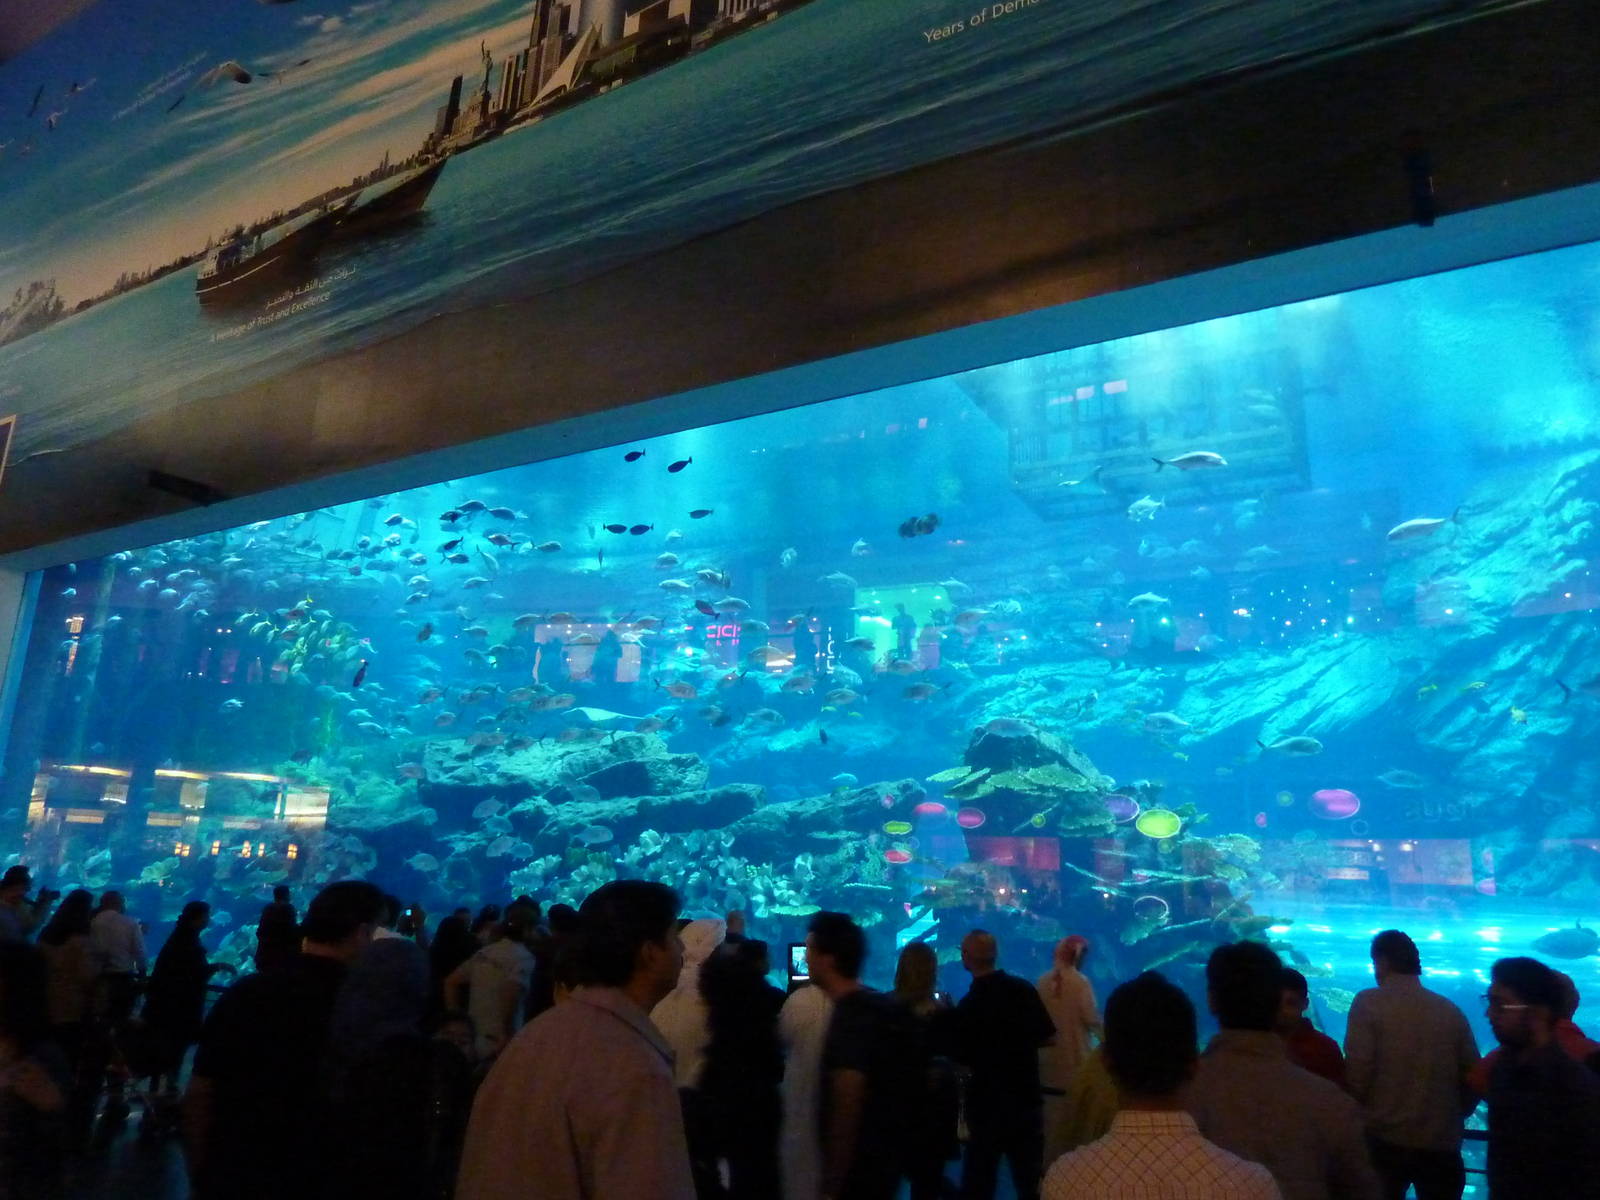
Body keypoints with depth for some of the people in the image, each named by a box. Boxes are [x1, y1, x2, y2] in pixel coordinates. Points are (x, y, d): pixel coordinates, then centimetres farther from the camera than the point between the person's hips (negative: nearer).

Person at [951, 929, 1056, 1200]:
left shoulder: (967, 1006, -18)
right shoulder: (1024, 989, -7)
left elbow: (963, 1059, -10)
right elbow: (1046, 1036, 3)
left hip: (987, 1100, -3)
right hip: (1026, 1095, 3)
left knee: (979, 1176, 12)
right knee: (1030, 1175, 15)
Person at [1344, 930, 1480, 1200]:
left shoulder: (1369, 1003, -8)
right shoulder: (1451, 1011, 4)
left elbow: (1357, 1074, -14)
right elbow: (1473, 1078, 5)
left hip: (1385, 1139, -3)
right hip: (1442, 1143, 4)